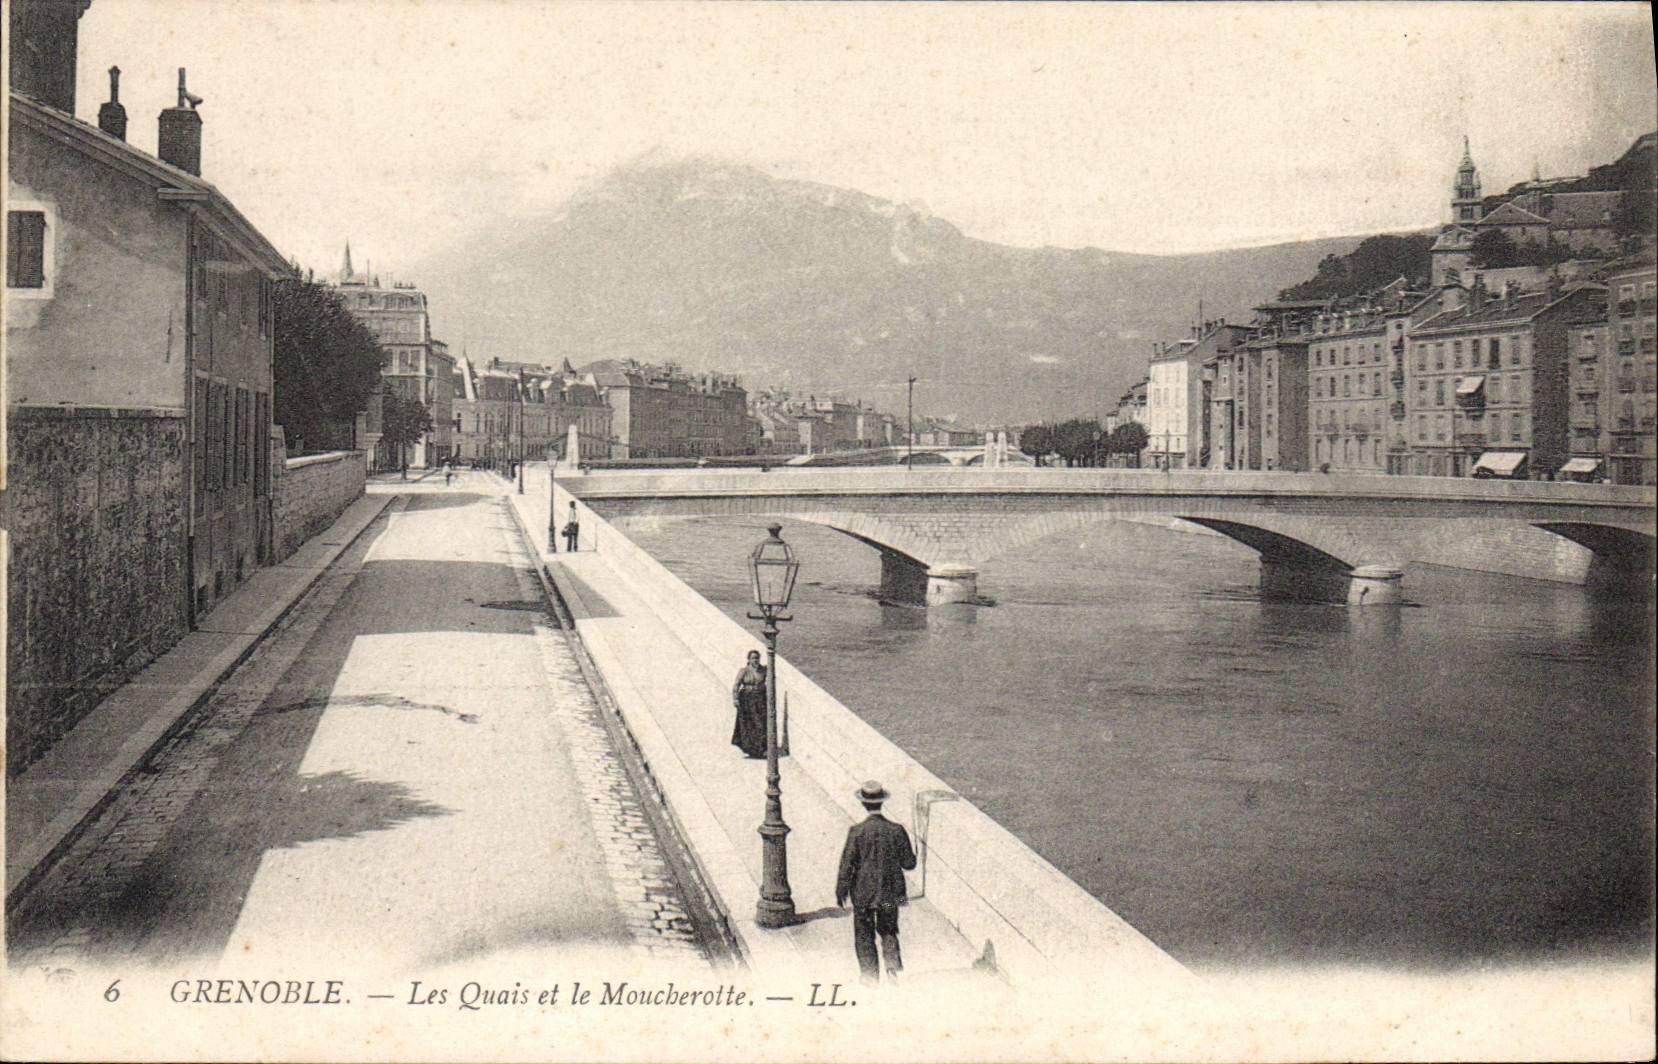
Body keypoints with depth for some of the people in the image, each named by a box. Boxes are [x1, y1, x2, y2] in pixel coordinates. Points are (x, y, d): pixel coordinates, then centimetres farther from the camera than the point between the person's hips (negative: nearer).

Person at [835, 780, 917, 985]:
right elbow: (909, 863, -4)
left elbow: (847, 865, -12)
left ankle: (870, 975, 19)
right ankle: (894, 966, 12)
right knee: (888, 931, 22)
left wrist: (841, 891, -1)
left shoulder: (856, 832, -17)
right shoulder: (896, 830, -11)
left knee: (864, 934, 14)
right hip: (890, 892, 2)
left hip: (863, 893, -2)